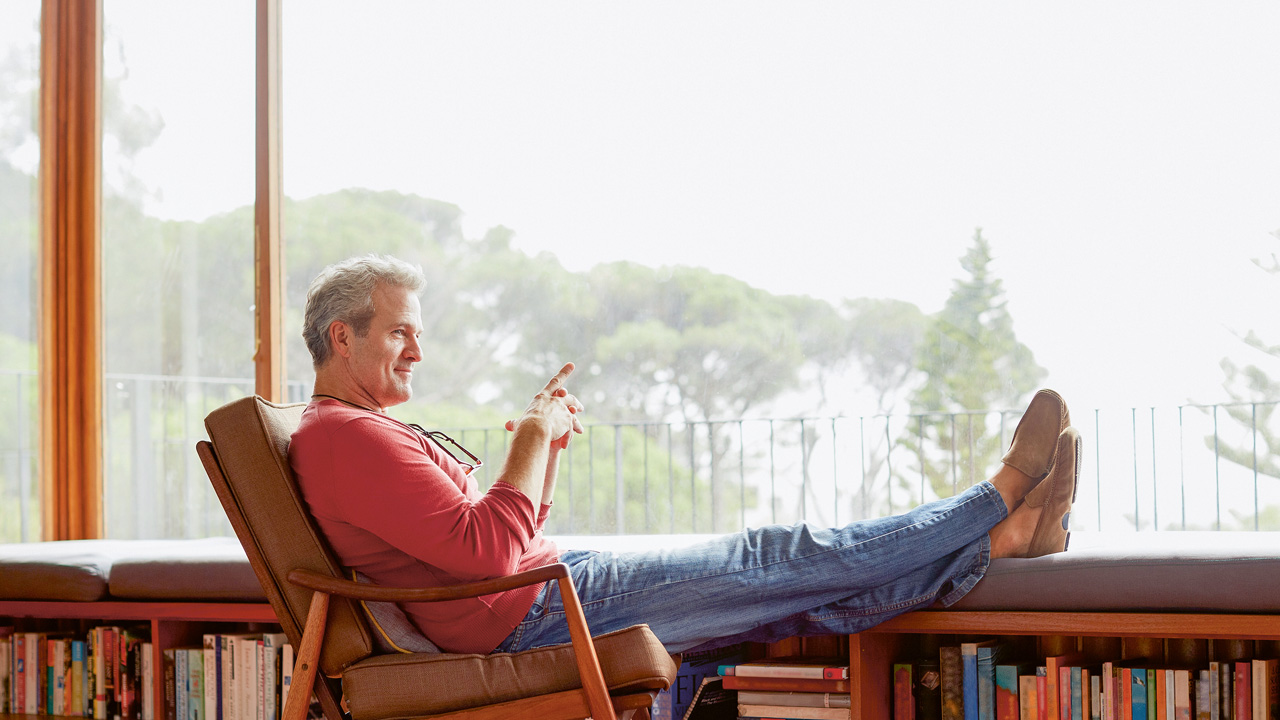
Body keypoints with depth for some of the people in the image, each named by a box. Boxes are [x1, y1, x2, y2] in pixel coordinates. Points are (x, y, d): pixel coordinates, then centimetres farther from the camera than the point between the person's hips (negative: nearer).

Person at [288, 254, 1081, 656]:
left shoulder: (363, 430, 21)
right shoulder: (346, 437, -15)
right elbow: (486, 551, -25)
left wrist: (543, 445, 10)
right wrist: (534, 441, -14)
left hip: (552, 590, 10)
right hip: (535, 616, -10)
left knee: (795, 594, 5)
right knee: (778, 560, -5)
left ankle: (1000, 538, 4)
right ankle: (996, 503, 2)